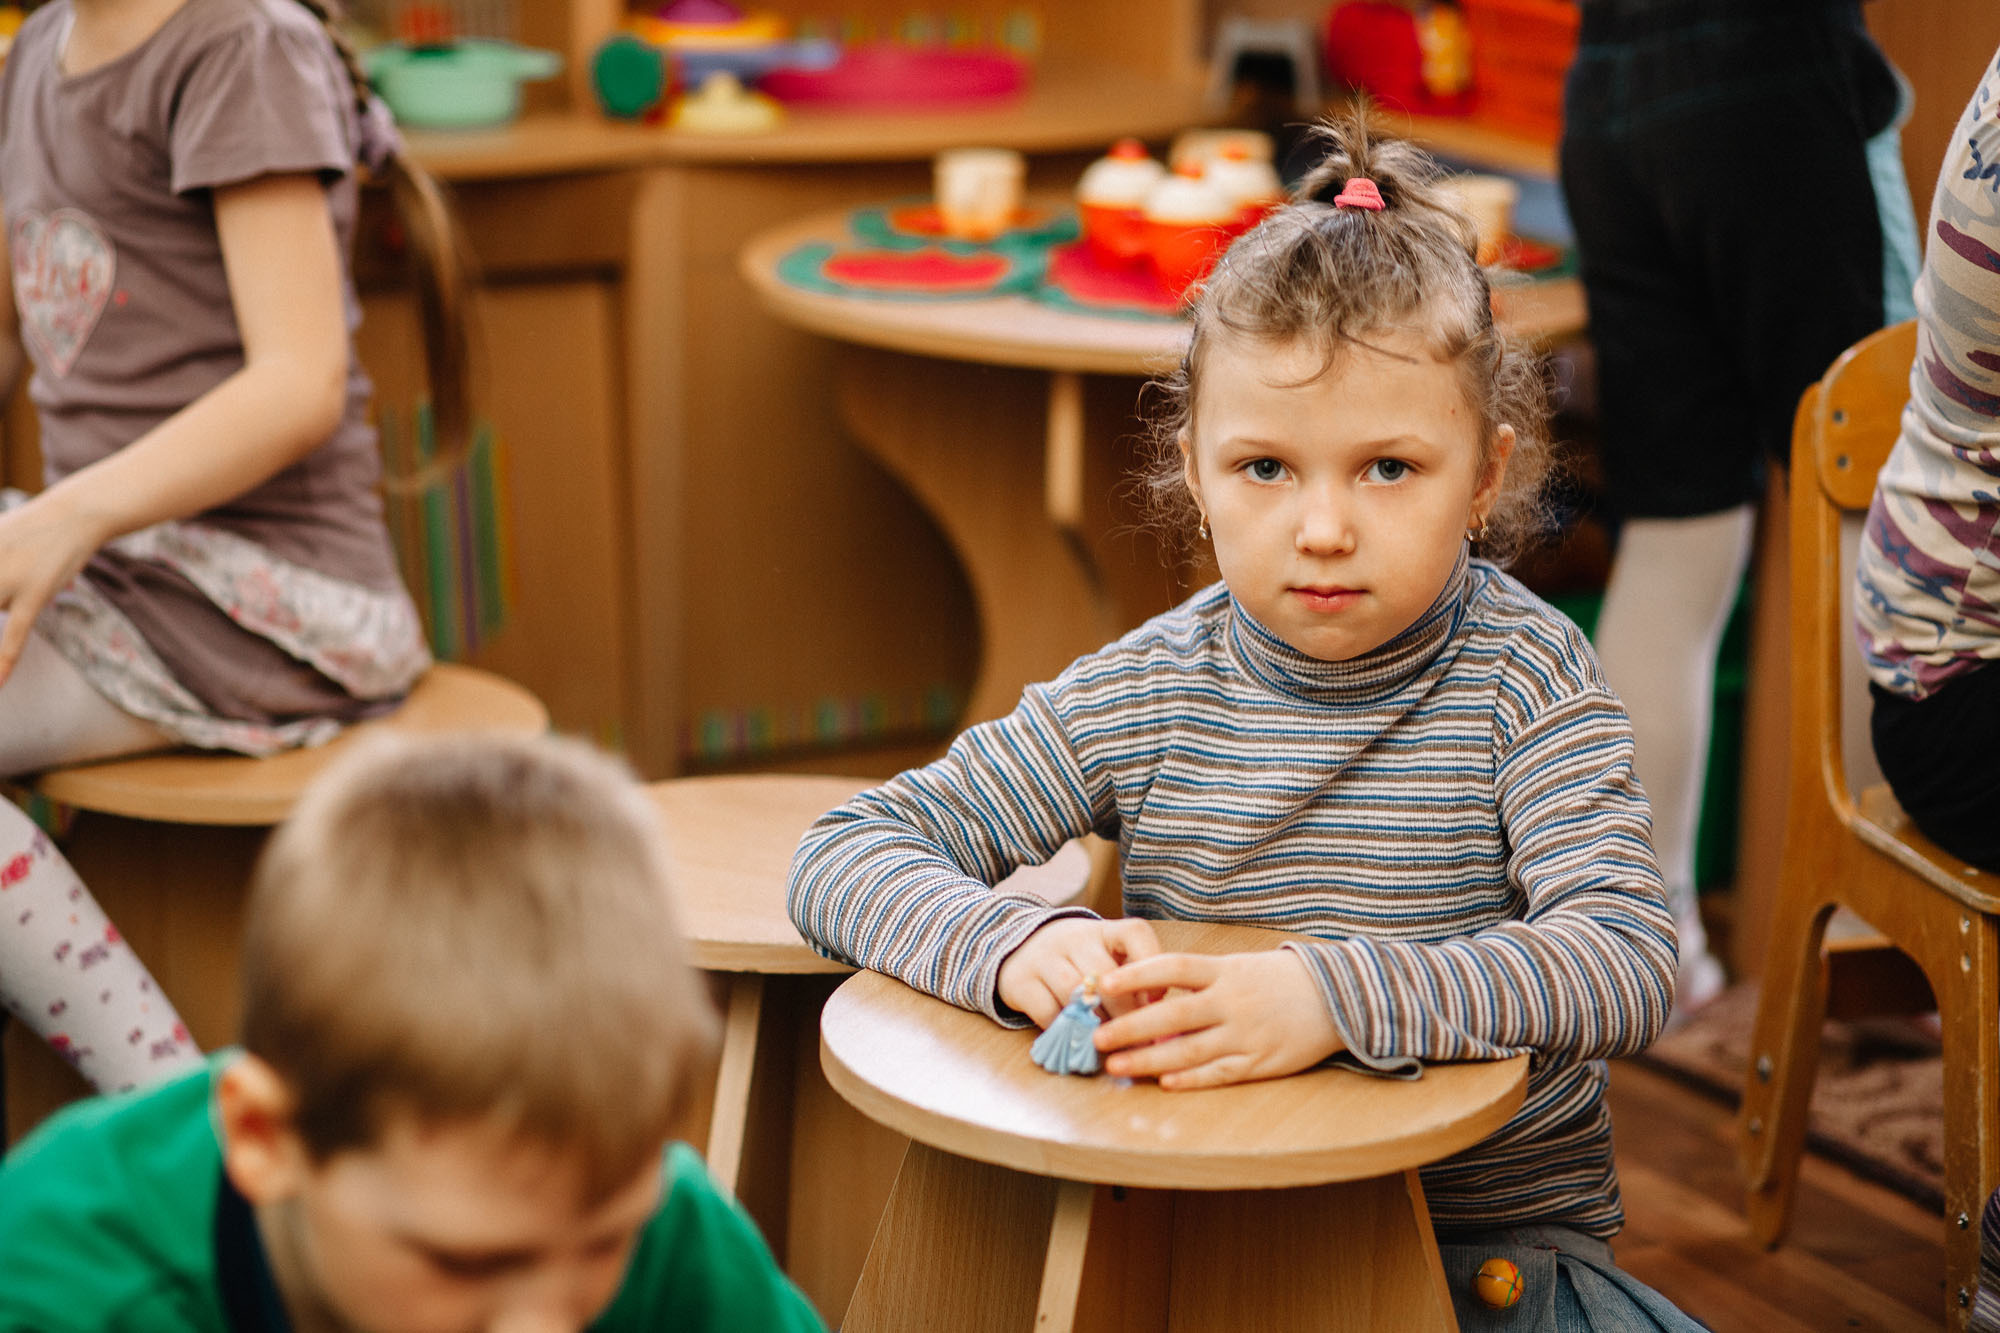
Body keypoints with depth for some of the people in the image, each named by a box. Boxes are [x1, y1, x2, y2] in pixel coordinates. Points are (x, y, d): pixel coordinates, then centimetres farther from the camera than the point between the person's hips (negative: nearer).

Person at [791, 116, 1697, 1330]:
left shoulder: (1521, 675, -10)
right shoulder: (1146, 696, -4)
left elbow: (1627, 964, -24)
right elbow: (845, 857, -4)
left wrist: (1333, 997, -39)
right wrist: (1017, 945, -27)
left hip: (1496, 1234, -1)